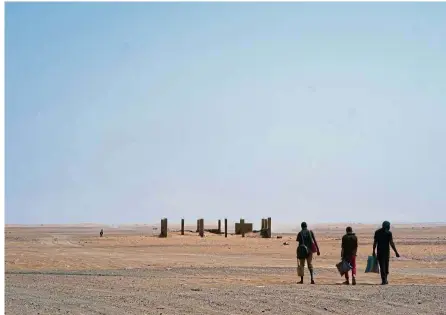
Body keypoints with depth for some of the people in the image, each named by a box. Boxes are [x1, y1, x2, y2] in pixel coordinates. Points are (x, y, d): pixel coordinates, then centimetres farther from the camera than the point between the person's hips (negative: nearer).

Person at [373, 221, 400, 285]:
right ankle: (385, 280, 22)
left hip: (379, 251, 1)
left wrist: (374, 251, 10)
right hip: (386, 251, -1)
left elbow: (375, 243, 4)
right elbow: (391, 243, -10)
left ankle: (384, 280, -8)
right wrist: (396, 252, -7)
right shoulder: (389, 233, -6)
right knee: (386, 265, 15)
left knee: (382, 266, 1)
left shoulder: (377, 232, 4)